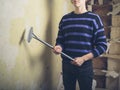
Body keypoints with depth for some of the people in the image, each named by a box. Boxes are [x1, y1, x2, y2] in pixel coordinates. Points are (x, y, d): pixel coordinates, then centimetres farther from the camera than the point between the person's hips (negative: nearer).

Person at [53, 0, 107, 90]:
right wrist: (59, 47, -11)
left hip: (85, 66, -2)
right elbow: (60, 40, 12)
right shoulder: (65, 19, 7)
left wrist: (83, 59, -14)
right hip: (66, 65, 3)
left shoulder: (94, 18, -4)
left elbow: (102, 45, -6)